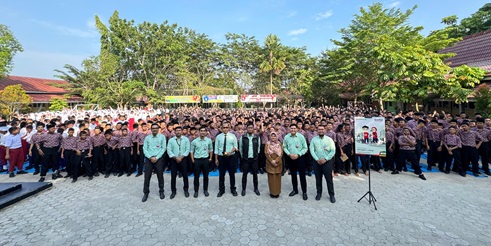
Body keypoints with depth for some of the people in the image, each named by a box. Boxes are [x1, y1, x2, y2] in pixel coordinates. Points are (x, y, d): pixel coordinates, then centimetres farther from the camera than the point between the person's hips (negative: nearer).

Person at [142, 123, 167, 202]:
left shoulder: (162, 137, 0)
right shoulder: (147, 138, 7)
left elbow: (163, 148, -5)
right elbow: (145, 149, 2)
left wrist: (156, 158, -12)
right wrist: (150, 157, -12)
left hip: (159, 159, -2)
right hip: (149, 159, 2)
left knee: (160, 176, 7)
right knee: (147, 176, 5)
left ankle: (161, 191, 24)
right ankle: (146, 193, 20)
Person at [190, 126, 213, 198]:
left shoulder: (209, 140, -2)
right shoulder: (194, 141, -5)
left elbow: (211, 150, 10)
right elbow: (191, 151, 4)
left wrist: (210, 158, 6)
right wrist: (192, 160, -2)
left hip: (205, 159, 1)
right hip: (197, 160, -1)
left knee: (205, 176, 10)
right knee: (196, 176, 7)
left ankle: (205, 190, 26)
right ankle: (196, 191, 22)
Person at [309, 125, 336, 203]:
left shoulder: (329, 139, -2)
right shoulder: (314, 140, 2)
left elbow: (333, 151, -7)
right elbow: (312, 150, -3)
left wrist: (325, 159, -14)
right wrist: (317, 159, -13)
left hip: (327, 162, -2)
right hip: (317, 162, 2)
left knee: (329, 179, 4)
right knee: (318, 179, 12)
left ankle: (331, 195, 19)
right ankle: (319, 193, 27)